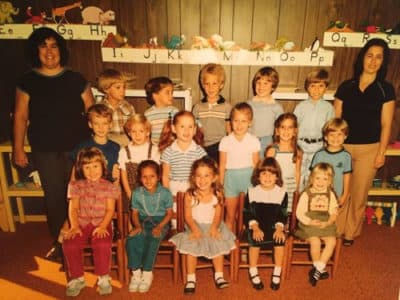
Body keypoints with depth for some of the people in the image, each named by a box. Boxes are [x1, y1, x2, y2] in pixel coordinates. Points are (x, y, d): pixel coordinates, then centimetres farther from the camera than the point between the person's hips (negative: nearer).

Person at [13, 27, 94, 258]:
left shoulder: (76, 80, 1)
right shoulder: (27, 82, 2)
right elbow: (20, 117, 4)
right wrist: (18, 149, 3)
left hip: (77, 149, 0)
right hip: (45, 152, 1)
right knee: (54, 197, 8)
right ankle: (59, 241, 27)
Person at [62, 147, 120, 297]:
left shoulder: (109, 187, 3)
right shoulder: (76, 186, 9)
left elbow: (110, 210, -2)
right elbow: (73, 208, 4)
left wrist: (103, 226, -17)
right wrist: (74, 226, -11)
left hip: (101, 223, -2)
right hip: (82, 223, 2)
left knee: (102, 245, -31)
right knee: (69, 245, -25)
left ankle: (103, 277, -7)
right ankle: (77, 278, -1)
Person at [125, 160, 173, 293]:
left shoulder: (165, 193, -4)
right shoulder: (137, 193, 3)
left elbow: (169, 213, -1)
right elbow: (135, 213, 7)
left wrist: (159, 227, -14)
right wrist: (137, 226, -11)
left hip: (160, 222, -2)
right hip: (143, 222, 3)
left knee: (152, 240, -32)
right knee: (131, 240, -26)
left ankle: (147, 273, -11)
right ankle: (136, 273, -8)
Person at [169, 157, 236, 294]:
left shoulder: (217, 194, -5)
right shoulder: (190, 195, -8)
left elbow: (218, 215, -6)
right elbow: (188, 216, -8)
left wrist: (214, 227, -23)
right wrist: (194, 229, -23)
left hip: (213, 226, 1)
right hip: (195, 227, -1)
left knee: (219, 244, -18)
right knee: (191, 246, -21)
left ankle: (219, 276, -1)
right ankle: (190, 279, -8)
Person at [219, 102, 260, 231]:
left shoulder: (254, 141, -4)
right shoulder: (226, 141, -4)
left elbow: (255, 165, 2)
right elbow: (222, 166, 1)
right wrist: (220, 186, 4)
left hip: (248, 178, 0)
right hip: (231, 178, 0)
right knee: (230, 216, 10)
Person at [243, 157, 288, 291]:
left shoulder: (282, 193, 1)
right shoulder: (252, 192, -2)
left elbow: (283, 215, 1)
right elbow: (247, 214, -2)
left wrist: (279, 228, -17)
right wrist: (255, 228, -17)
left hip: (274, 226, 1)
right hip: (256, 226, -1)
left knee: (280, 240, -27)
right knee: (255, 240, -29)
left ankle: (277, 273, -7)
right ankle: (253, 272, -8)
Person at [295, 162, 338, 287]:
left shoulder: (330, 194, 8)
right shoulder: (306, 194, -2)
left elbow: (333, 212, 5)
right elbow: (299, 213, -5)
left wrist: (328, 222, -14)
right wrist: (310, 222, -19)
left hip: (326, 224, 3)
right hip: (309, 224, -3)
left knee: (332, 241, -21)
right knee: (315, 241, -26)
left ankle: (318, 269, -10)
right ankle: (320, 269, -3)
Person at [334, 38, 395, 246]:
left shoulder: (386, 89, 1)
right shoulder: (346, 87, 4)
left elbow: (385, 125, 0)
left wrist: (381, 153, -4)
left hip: (369, 149, -1)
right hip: (342, 146, 1)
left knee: (359, 194, 9)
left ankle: (351, 233, 28)